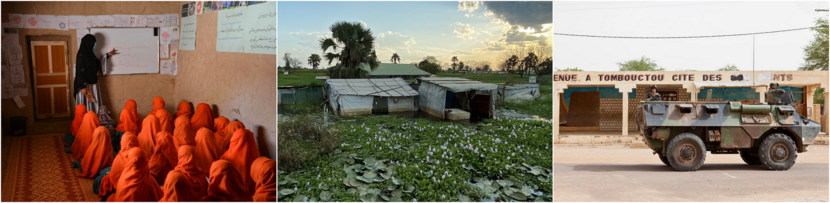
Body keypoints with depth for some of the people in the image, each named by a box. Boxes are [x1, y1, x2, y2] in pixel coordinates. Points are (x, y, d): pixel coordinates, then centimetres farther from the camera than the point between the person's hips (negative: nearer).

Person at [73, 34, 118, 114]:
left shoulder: (90, 54, 9)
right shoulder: (81, 56, -16)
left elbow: (98, 63, 26)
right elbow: (80, 72, -19)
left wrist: (107, 55, 26)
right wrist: (83, 87, -22)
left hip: (93, 84, 9)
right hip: (86, 84, -9)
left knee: (93, 105, 9)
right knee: (86, 106, -3)